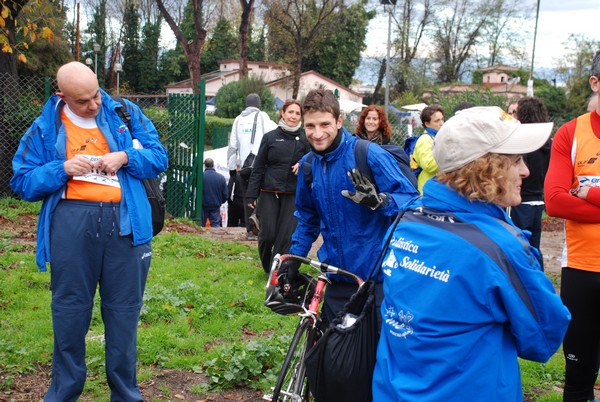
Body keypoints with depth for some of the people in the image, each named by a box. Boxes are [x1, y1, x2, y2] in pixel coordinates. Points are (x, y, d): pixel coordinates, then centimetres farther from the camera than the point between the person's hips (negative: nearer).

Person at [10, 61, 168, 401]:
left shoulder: (125, 114, 9)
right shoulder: (45, 127, 7)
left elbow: (159, 157, 11)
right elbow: (22, 182, 7)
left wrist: (125, 158, -8)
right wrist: (63, 169, -9)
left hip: (125, 220, 1)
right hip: (71, 221, 0)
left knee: (124, 308, 7)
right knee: (70, 309, 5)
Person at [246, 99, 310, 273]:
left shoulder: (304, 139, 8)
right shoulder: (270, 137, 6)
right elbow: (258, 167, 5)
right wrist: (251, 195, 0)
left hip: (293, 195, 0)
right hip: (268, 194, 0)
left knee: (286, 236, -6)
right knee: (267, 234, -4)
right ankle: (267, 267, 22)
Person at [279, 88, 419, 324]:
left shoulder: (368, 154, -14)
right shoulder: (308, 165, 4)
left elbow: (411, 201, -14)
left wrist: (379, 201, -32)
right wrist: (294, 258, 11)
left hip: (376, 276, -5)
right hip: (337, 276, 5)